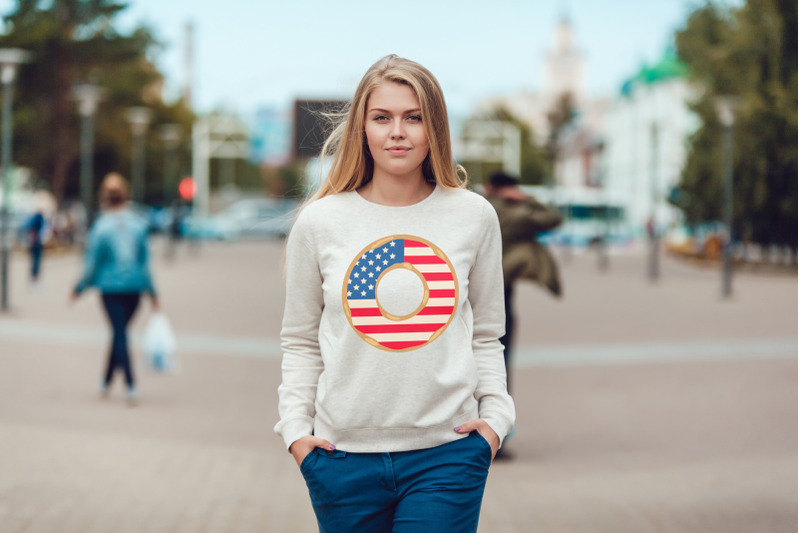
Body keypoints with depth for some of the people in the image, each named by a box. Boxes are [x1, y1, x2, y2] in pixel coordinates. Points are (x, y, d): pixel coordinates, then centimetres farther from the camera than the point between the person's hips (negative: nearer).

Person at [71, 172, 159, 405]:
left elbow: (92, 264, -5)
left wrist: (79, 289, 9)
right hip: (134, 287, 3)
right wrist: (152, 292, 9)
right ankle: (107, 381, 29)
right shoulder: (139, 224, -2)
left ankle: (131, 386, -9)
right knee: (120, 331, 17)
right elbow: (145, 261, 2)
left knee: (120, 333, 2)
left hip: (110, 287, -3)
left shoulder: (100, 226, -10)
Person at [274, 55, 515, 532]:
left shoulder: (474, 216, 5)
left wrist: (495, 417, 2)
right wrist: (296, 428, 0)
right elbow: (300, 342, 9)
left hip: (446, 453, 0)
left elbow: (486, 336, 12)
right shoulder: (319, 223, 2)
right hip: (344, 454, 1)